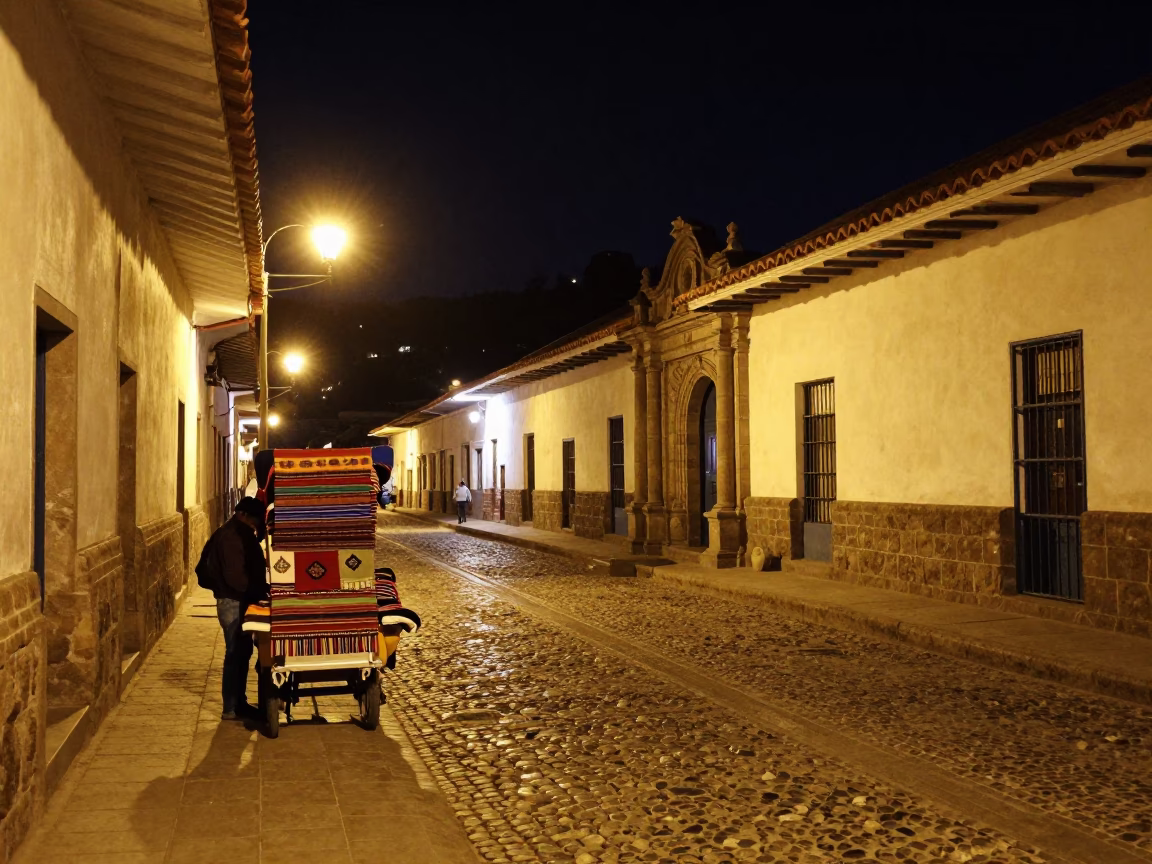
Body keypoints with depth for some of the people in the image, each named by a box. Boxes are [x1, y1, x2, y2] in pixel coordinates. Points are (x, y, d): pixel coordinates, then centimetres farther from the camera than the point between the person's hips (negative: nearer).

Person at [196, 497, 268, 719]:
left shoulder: (241, 534, 13)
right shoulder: (230, 536, -18)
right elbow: (235, 576, -24)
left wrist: (260, 591, 6)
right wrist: (259, 593, -17)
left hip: (240, 601, 10)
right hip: (233, 602, -10)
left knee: (242, 651, 14)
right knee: (235, 653, -5)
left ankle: (239, 702, 23)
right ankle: (230, 708, 0)